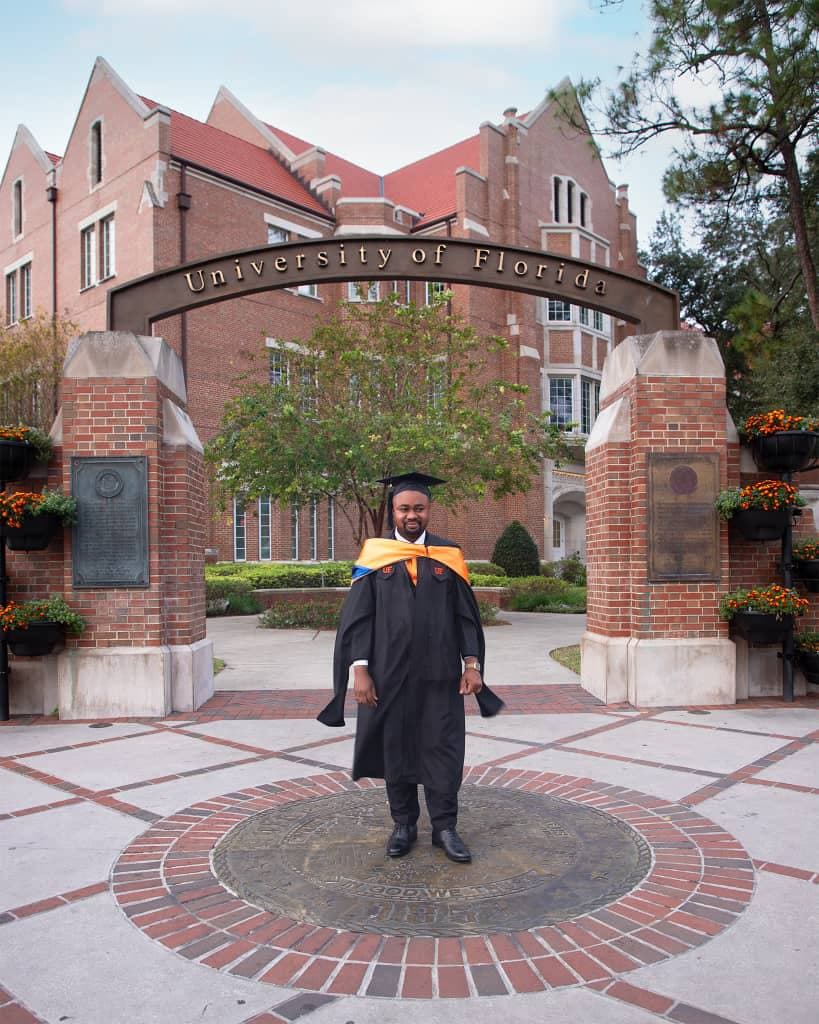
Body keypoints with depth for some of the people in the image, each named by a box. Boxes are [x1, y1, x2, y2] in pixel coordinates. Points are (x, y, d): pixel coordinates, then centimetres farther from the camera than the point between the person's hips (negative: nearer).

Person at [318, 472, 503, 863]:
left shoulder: (448, 556, 4)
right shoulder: (375, 556, 1)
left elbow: (466, 614, 5)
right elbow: (357, 616, -2)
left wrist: (472, 662, -3)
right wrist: (359, 669, -9)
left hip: (439, 673, 1)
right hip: (389, 674, 0)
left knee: (443, 750, 4)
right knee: (395, 749, 10)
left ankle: (444, 827, 19)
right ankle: (404, 825, 27)